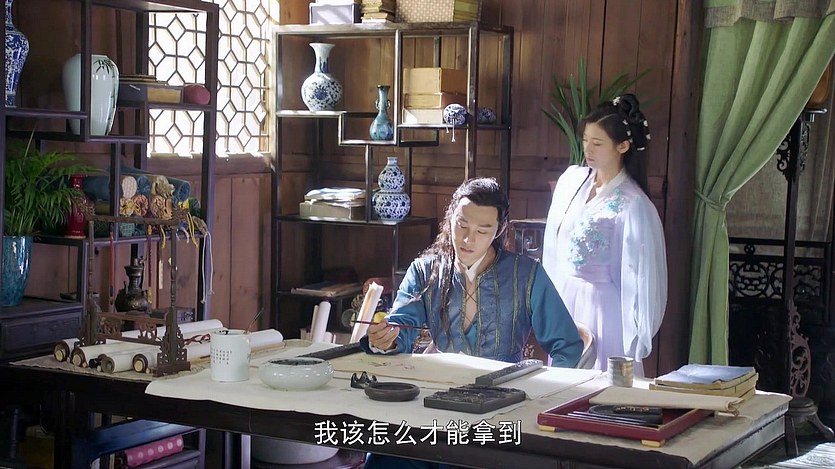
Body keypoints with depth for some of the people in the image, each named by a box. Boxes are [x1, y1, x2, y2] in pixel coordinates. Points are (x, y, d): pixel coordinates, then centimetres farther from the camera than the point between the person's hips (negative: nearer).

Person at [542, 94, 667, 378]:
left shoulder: (634, 205, -16)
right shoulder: (571, 179, 2)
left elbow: (641, 275, -14)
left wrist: (635, 344, -13)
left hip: (601, 307, -6)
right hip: (563, 300, 6)